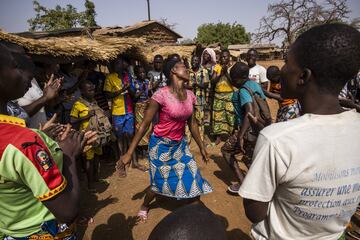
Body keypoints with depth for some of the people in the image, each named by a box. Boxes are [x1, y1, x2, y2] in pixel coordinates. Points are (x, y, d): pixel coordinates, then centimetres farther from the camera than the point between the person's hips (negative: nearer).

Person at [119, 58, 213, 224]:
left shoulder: (190, 95, -4)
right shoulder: (162, 95, -23)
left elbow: (192, 123, 8)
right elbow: (145, 124, -18)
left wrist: (201, 147, 15)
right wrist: (129, 153, -15)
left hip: (180, 144, 5)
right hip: (161, 145, -5)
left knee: (193, 178, 7)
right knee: (159, 182, 12)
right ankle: (144, 207, 45)